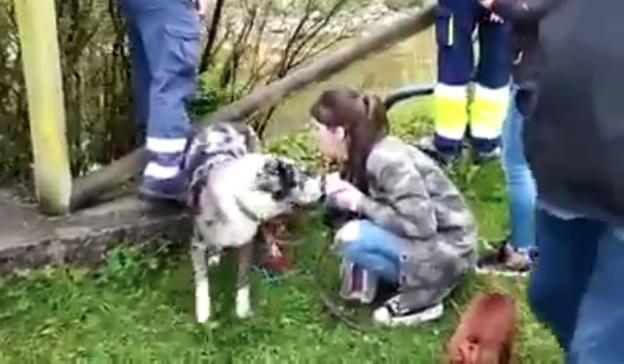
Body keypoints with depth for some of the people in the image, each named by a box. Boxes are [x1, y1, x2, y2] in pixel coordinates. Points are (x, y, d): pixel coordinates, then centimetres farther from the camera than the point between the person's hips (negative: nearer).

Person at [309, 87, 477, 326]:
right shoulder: (362, 156, -1)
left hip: (445, 250, -8)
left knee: (352, 238, -24)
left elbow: (421, 226, -28)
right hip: (413, 238, 9)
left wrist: (360, 203, -22)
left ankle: (423, 294, -9)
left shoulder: (389, 162, -26)